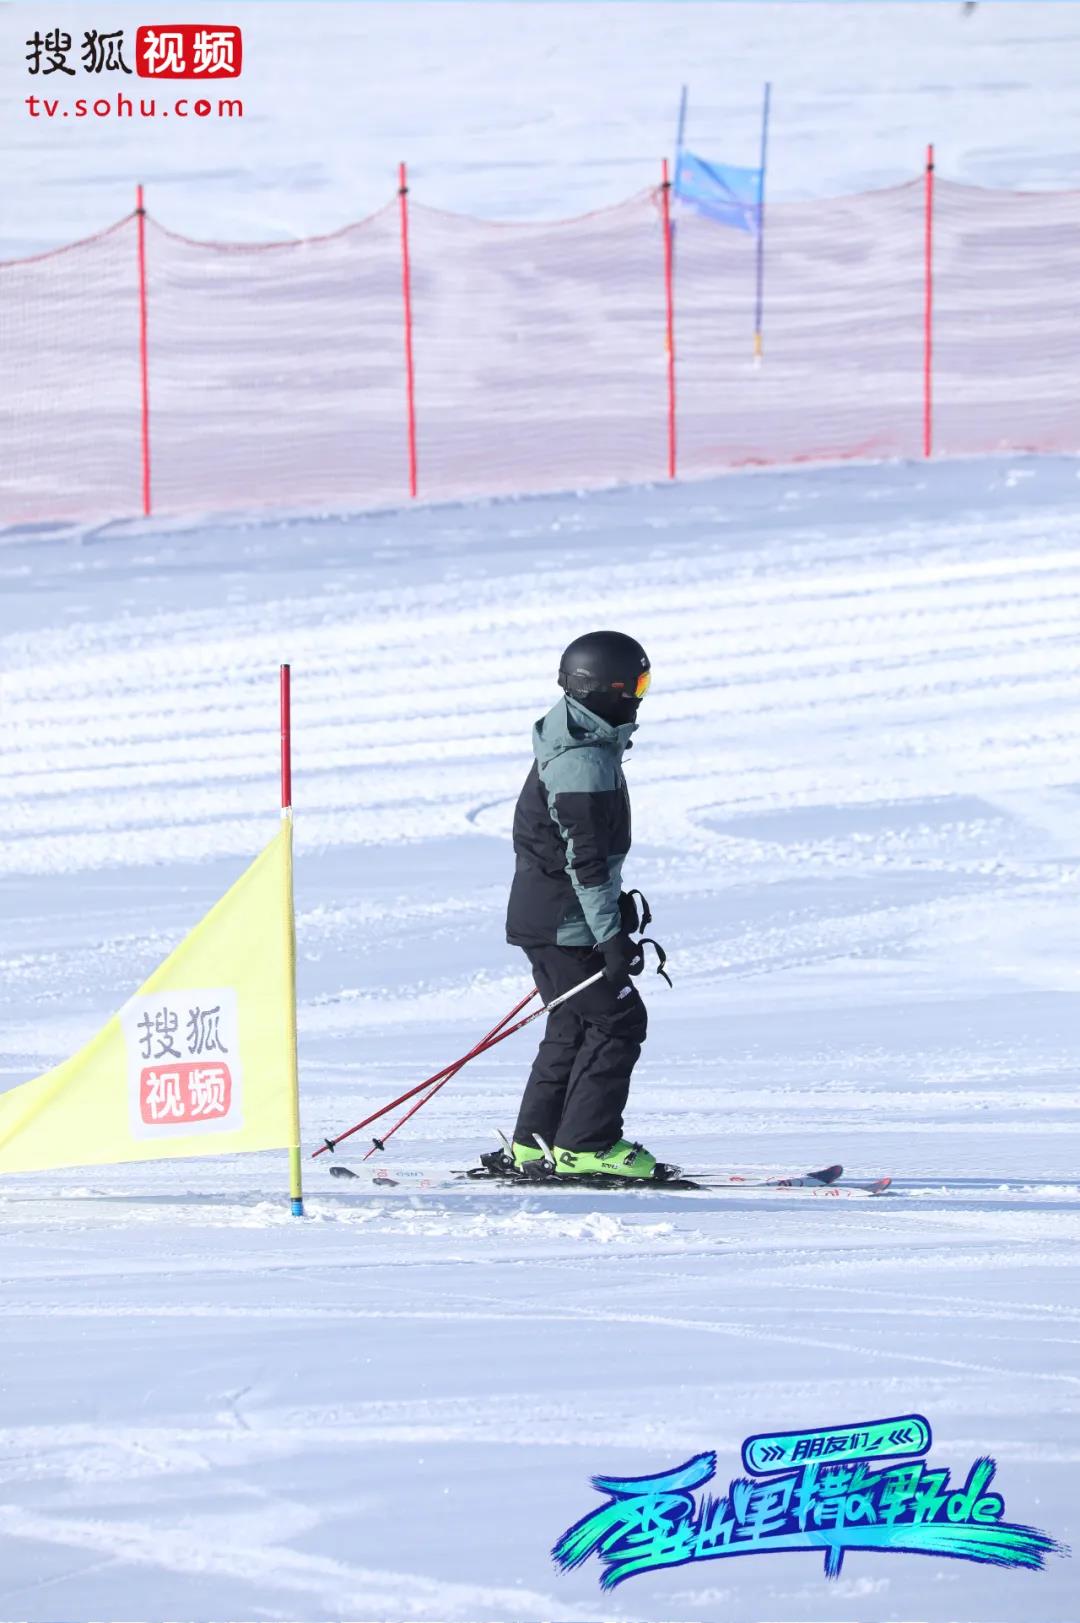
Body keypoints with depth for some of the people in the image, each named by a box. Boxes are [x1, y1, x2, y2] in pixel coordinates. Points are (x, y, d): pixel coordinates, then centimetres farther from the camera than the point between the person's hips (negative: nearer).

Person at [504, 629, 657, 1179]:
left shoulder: (583, 742, 12)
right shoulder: (583, 763, -22)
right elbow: (585, 859, -24)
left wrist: (615, 904, 31)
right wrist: (611, 936, -23)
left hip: (544, 915, 10)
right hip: (567, 922, -10)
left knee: (576, 1025, 16)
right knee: (618, 1021, -6)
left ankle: (536, 1141, 21)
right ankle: (584, 1144, -4)